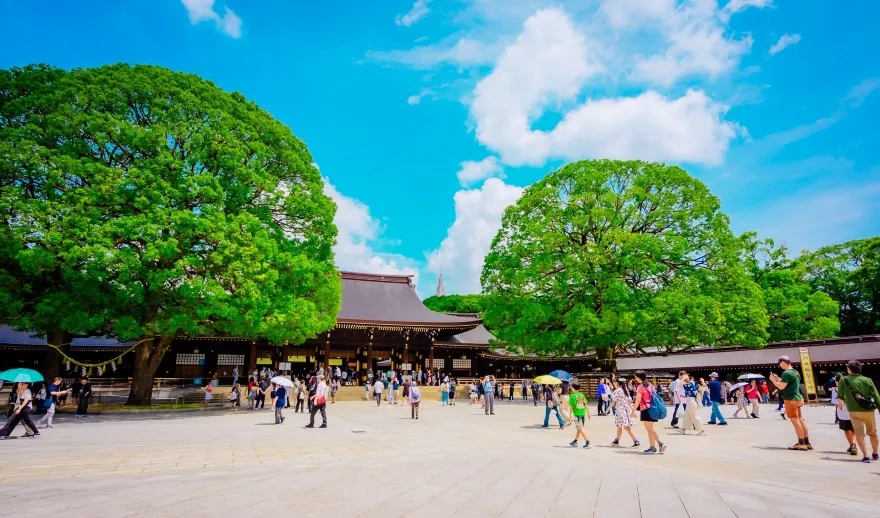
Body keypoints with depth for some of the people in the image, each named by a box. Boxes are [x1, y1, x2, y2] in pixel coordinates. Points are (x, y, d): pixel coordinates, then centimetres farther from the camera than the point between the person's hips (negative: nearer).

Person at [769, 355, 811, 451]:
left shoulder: (786, 373, -17)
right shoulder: (795, 372, 14)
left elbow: (781, 386, -19)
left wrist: (773, 380, -4)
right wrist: (778, 378, 19)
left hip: (791, 400, -10)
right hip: (797, 398, 10)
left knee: (795, 421, -4)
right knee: (800, 421, 13)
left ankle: (801, 444, -1)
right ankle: (807, 443, 18)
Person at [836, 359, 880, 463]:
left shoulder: (844, 380, -2)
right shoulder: (868, 380, 0)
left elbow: (841, 395, 7)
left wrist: (841, 402, 29)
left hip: (855, 411, -3)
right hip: (869, 410, 3)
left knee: (860, 434, 2)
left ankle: (865, 456, -6)